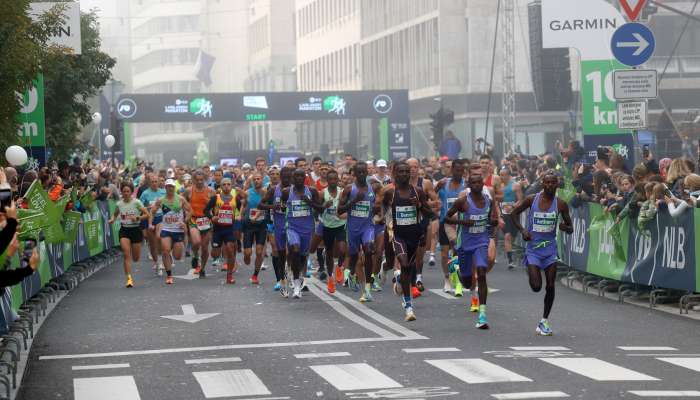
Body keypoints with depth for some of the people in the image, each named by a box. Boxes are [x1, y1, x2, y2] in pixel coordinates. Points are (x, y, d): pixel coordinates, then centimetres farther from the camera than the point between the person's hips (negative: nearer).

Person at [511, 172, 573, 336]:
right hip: (533, 248, -1)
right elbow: (514, 213, 8)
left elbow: (570, 229, 5)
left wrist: (565, 227, -19)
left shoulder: (560, 204, -3)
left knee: (550, 286, -4)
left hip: (550, 248, 1)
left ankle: (544, 321, 11)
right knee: (536, 287, -11)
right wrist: (522, 230, -8)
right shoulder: (532, 200, -6)